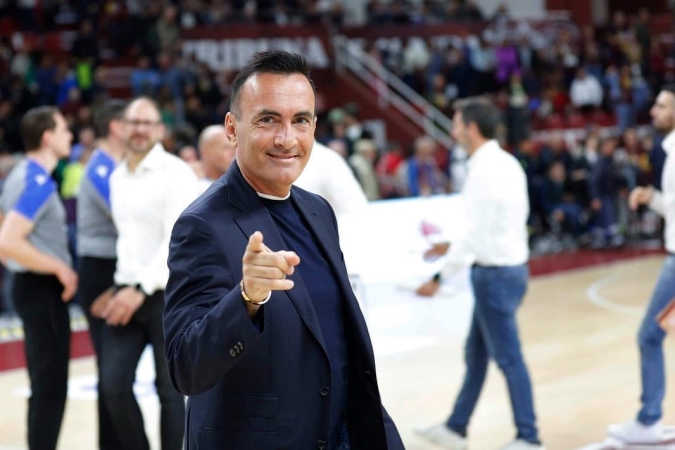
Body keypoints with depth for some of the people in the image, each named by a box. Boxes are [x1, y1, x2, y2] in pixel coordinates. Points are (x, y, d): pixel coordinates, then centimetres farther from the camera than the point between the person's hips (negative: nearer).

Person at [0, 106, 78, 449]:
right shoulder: (39, 183, -17)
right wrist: (60, 268, -18)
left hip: (32, 284, 10)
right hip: (43, 289, -10)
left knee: (44, 383, 15)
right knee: (51, 385, -4)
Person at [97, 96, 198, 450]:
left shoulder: (176, 173, -9)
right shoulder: (117, 177, 13)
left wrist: (141, 289, -21)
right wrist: (121, 287, 17)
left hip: (168, 294, -6)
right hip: (126, 291, 6)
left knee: (169, 390, 3)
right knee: (113, 385, -1)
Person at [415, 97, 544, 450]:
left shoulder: (483, 169, -19)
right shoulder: (507, 163, 9)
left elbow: (476, 232, -21)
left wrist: (439, 278, -16)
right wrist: (454, 247, 17)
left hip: (495, 274, -10)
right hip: (508, 266, 10)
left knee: (508, 358, 1)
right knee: (476, 353, 16)